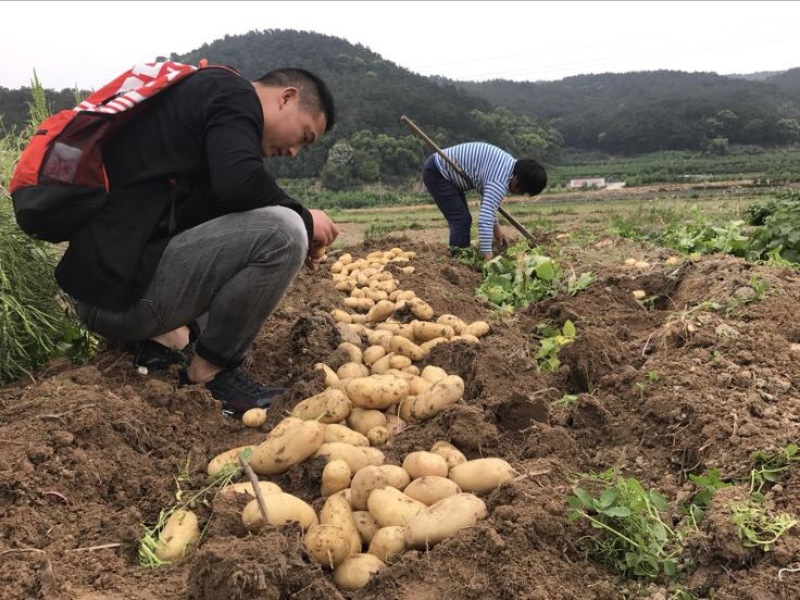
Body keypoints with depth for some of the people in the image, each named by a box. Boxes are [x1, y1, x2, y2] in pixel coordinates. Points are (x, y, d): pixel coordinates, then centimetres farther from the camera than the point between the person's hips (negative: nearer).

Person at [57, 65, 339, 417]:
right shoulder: (232, 95, -5)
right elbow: (240, 183, -24)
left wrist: (296, 237, 14)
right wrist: (304, 220, -5)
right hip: (121, 292, -10)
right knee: (283, 232, -20)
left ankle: (166, 337, 10)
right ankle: (210, 370, -3)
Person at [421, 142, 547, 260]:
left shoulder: (511, 165, 4)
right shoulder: (500, 181, -28)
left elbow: (488, 201, 16)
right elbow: (485, 217, -36)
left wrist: (496, 227, 11)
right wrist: (487, 254, -37)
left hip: (444, 168, 10)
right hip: (436, 172, -10)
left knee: (463, 219, 13)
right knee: (461, 220, -13)